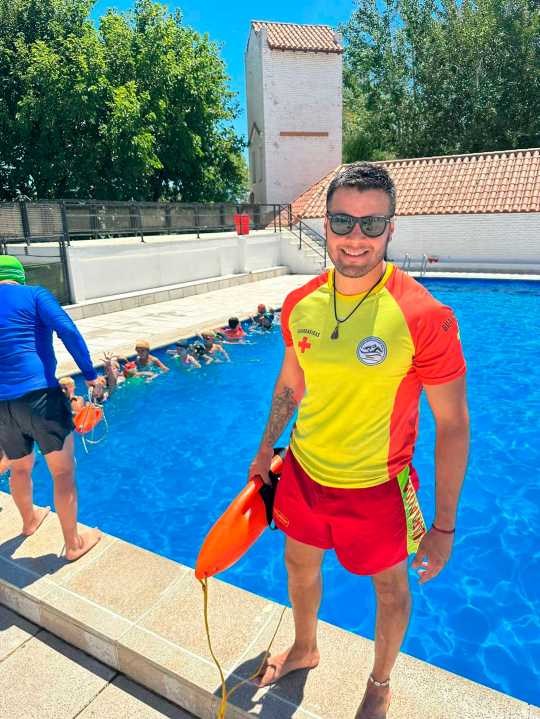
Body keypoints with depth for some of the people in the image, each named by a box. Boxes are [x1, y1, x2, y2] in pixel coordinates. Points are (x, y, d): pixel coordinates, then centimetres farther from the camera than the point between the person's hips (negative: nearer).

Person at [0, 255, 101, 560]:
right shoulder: (34, 294, 1)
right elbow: (67, 330, -14)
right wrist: (90, 374, -10)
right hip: (38, 395, -5)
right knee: (63, 472, 9)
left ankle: (30, 519, 53)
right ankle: (74, 543, 22)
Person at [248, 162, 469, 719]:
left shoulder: (423, 317, -23)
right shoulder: (299, 305, -9)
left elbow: (453, 425, -15)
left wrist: (445, 525, -11)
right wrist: (267, 448, 16)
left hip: (376, 487, -4)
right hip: (303, 473, 5)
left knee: (390, 587, 21)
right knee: (299, 563, 26)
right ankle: (304, 650, 59)